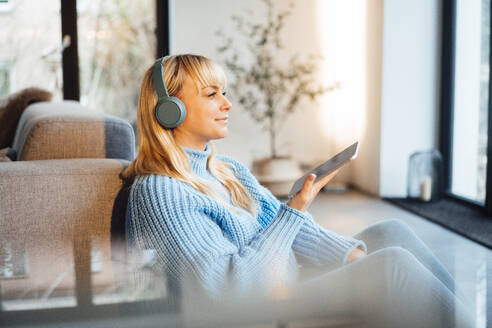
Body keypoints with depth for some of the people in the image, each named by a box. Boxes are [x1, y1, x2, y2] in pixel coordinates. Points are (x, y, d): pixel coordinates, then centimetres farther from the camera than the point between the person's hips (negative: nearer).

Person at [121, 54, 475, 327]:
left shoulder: (230, 170, 12)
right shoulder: (157, 193, -16)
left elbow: (298, 232, 13)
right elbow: (228, 286, -22)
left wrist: (357, 256, -2)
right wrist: (296, 208, -21)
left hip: (289, 290, 9)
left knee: (391, 232, 0)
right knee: (393, 264, -19)